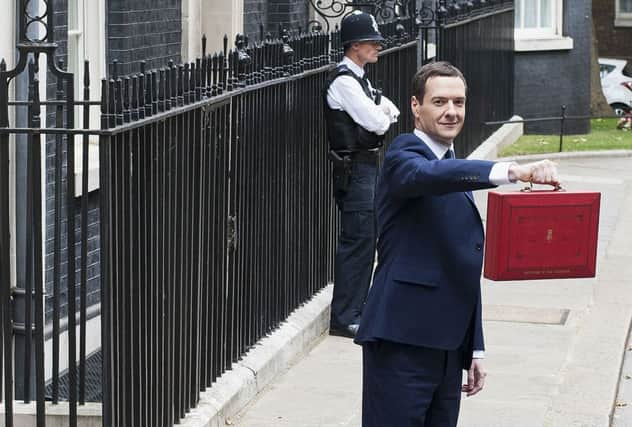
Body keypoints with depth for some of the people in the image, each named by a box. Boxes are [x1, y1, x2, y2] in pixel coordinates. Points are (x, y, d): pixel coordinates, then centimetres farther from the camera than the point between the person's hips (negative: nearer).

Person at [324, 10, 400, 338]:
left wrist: (381, 112, -4)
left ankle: (357, 308, 25)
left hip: (367, 166, 10)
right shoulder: (344, 81, -16)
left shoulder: (359, 78, 16)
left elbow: (391, 112, 17)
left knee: (364, 239, 16)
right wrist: (382, 114, 2)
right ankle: (344, 318, -6)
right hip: (354, 168, -10)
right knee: (357, 241, -9)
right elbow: (378, 123, -19)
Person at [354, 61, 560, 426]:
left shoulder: (457, 173, 21)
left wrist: (475, 348, 21)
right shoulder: (404, 156, -5)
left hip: (448, 346, 8)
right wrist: (513, 172, -45)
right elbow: (433, 175, -31)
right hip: (401, 344, -8)